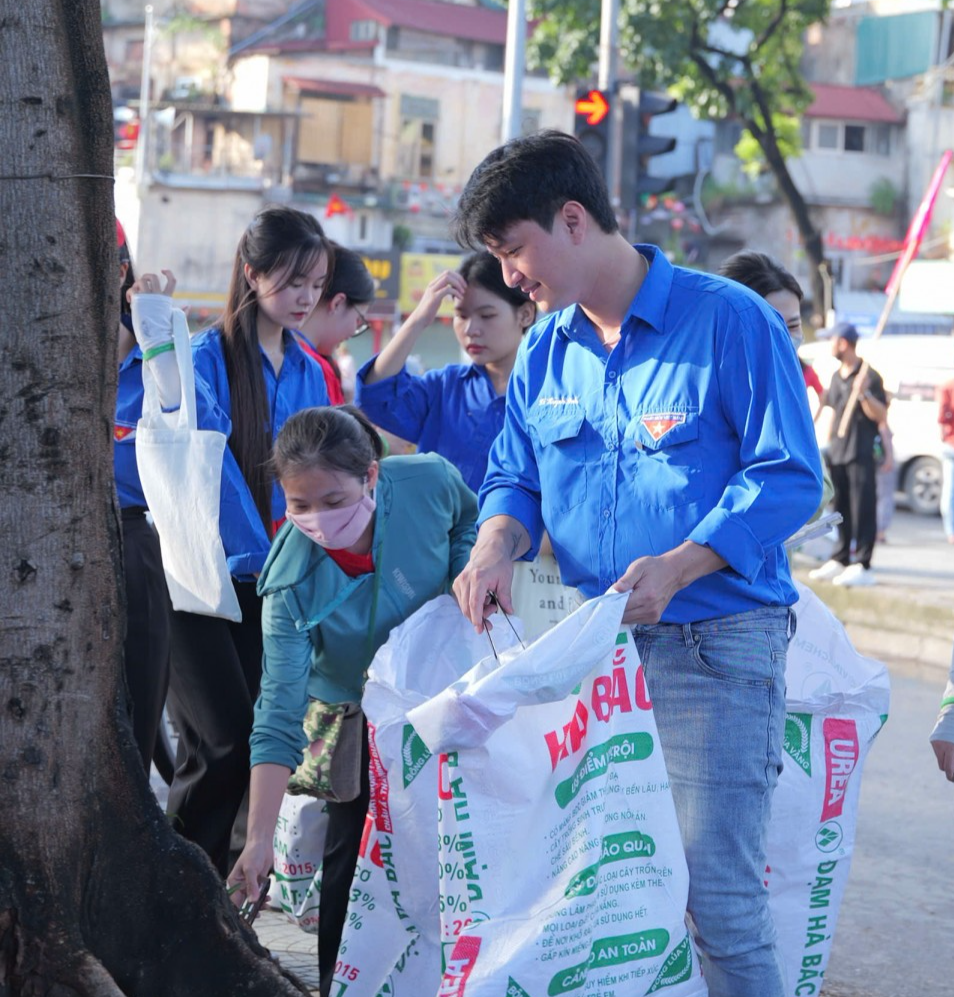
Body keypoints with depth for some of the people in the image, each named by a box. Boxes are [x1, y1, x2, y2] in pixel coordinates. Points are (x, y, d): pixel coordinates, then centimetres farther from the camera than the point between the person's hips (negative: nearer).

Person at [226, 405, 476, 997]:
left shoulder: (430, 483, -28)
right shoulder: (292, 583, -32)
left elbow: (471, 520, 0)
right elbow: (279, 713, -33)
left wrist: (466, 572, -20)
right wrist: (259, 840, -39)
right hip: (353, 714, -2)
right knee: (354, 849, -8)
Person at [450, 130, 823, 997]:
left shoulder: (729, 321, -8)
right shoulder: (546, 350, 12)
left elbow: (789, 475, -12)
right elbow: (515, 477, 16)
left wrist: (677, 567, -23)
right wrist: (496, 548, -7)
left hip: (715, 645, -6)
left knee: (716, 894, -11)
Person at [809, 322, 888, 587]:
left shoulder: (869, 376, -8)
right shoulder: (836, 377, 15)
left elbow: (881, 416, -12)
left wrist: (864, 394, -27)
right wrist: (827, 444, 17)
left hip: (861, 453, -8)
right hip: (837, 453, 8)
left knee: (863, 508, -7)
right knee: (840, 508, 12)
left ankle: (862, 565, -8)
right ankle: (839, 560, 20)